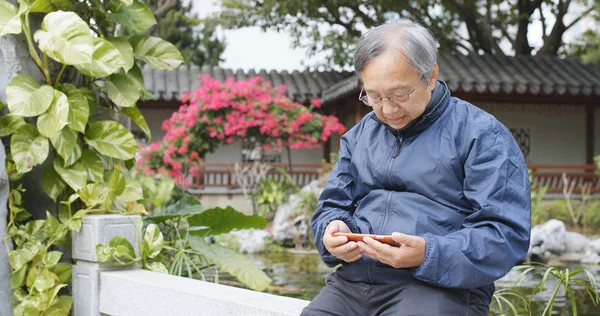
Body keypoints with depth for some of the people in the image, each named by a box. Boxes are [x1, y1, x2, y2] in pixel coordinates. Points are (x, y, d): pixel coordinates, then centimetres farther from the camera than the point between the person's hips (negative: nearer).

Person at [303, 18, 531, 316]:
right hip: (351, 283, 6)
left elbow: (506, 234, -9)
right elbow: (331, 206, 23)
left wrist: (429, 255, -23)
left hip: (440, 286, -5)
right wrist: (333, 232, -3)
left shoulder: (481, 135, -2)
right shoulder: (359, 135, 18)